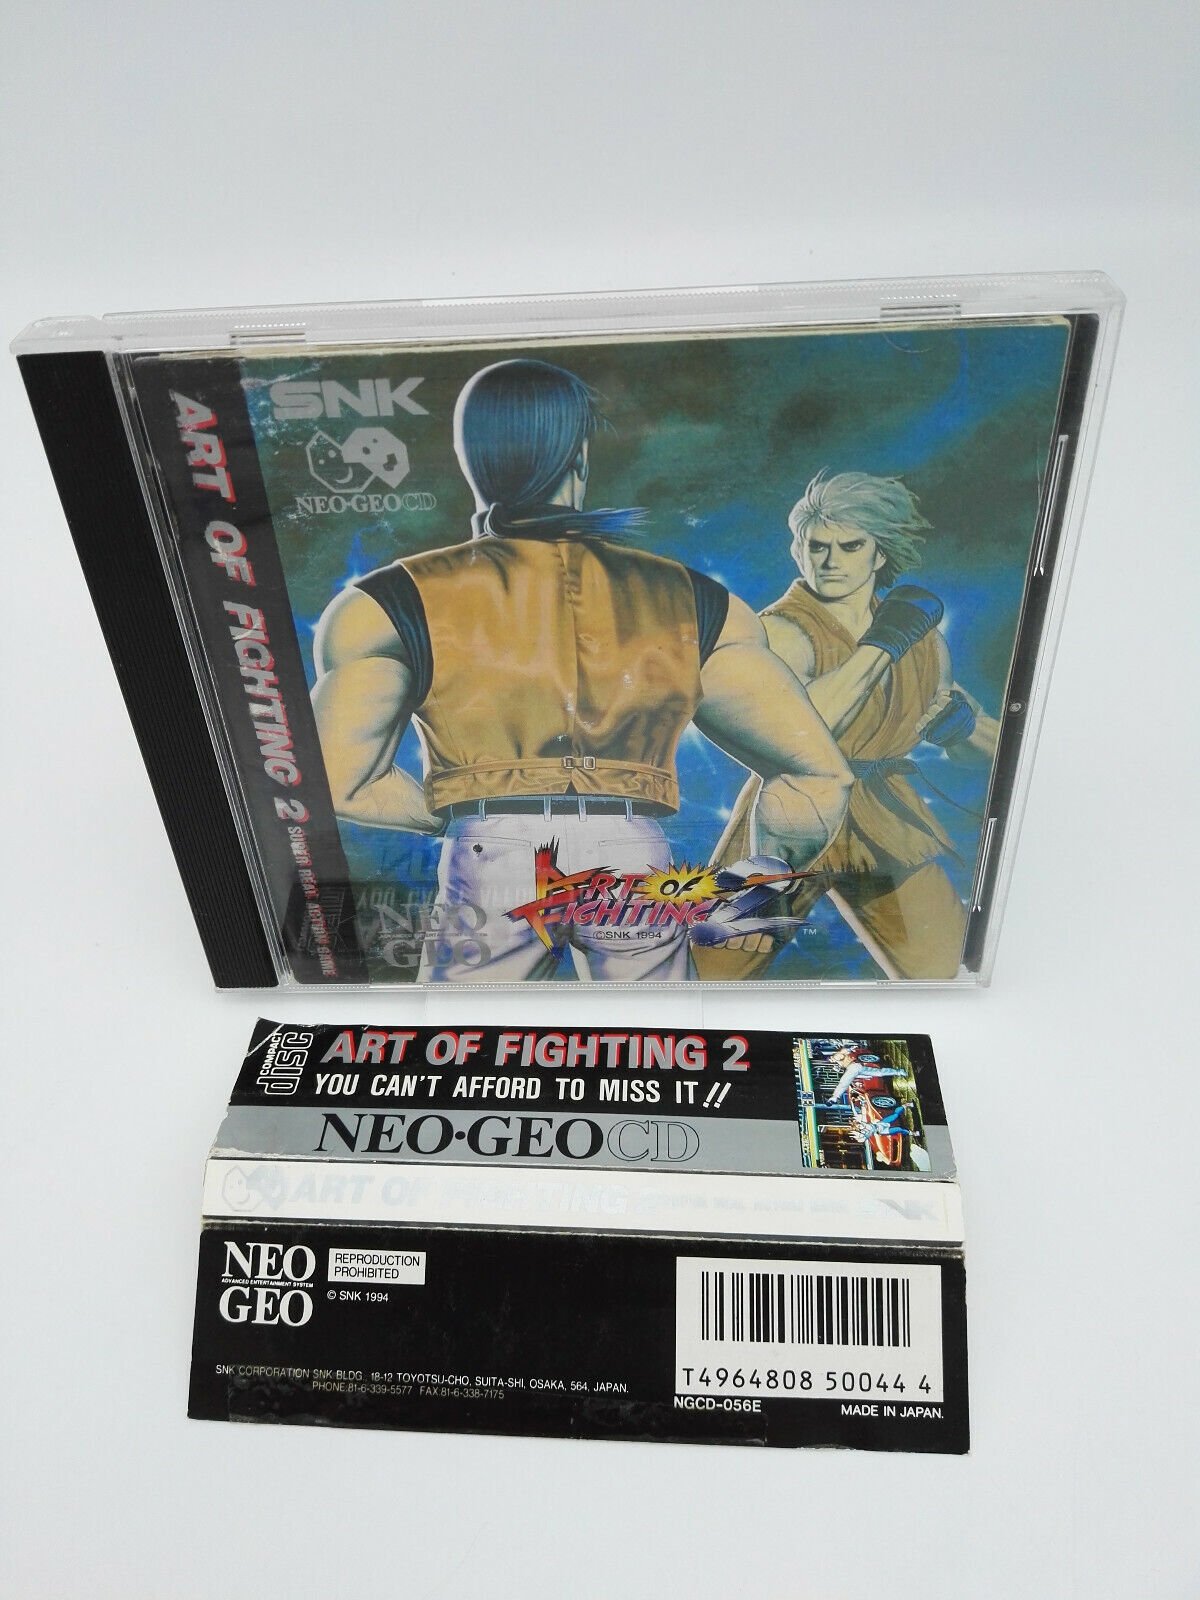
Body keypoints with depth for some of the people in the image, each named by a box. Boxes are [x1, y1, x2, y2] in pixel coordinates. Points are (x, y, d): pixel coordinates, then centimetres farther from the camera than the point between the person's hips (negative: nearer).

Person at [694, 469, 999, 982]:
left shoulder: (924, 637, 5)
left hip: (887, 826, 5)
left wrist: (962, 721, -5)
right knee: (706, 978, -1)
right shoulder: (784, 630, -13)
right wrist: (879, 646, -26)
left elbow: (960, 733, 19)